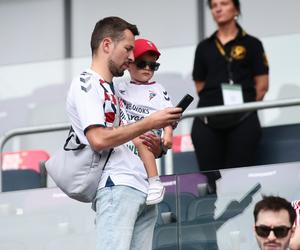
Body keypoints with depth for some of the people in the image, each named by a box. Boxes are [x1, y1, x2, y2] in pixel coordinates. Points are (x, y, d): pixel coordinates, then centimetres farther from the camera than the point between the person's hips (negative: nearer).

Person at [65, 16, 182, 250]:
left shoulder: (113, 90, 27)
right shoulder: (86, 83, 0)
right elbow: (99, 139, -14)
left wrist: (154, 147, 6)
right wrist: (149, 123, -8)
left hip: (144, 192, 9)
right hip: (116, 187, -9)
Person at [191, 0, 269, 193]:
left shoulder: (251, 44, 9)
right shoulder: (204, 47, 16)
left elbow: (262, 85, 5)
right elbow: (200, 86, 14)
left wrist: (244, 106, 2)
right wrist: (214, 103, 3)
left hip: (242, 121, -2)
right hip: (208, 121, 2)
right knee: (210, 178, -2)